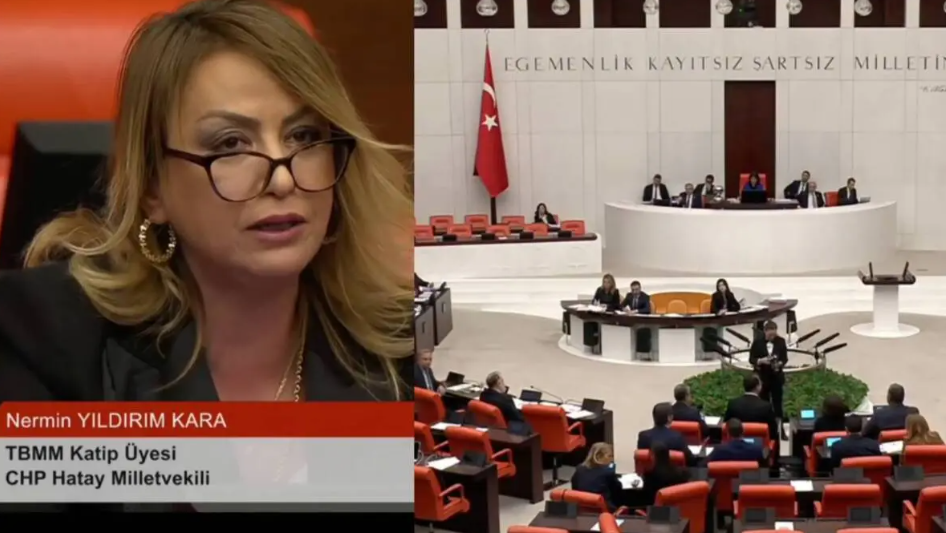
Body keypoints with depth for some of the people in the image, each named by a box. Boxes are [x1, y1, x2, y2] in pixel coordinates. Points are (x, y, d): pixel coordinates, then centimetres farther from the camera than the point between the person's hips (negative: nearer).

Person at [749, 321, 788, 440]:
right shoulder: (757, 342, -8)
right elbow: (751, 359, -5)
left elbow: (785, 358, 1)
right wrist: (761, 361, -24)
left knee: (777, 403, 2)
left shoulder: (781, 341, -3)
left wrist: (780, 363, -20)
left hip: (777, 376, 1)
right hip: (762, 377, -1)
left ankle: (780, 429, 7)